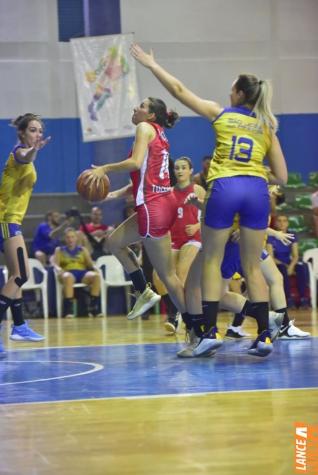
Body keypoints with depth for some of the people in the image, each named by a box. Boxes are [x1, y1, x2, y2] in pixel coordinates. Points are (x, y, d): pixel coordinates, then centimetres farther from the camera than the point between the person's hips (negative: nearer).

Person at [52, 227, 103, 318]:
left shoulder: (83, 250, 24)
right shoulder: (59, 250, 19)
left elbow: (90, 263, 12)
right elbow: (55, 264, 4)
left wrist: (94, 268, -12)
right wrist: (59, 270, -20)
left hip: (83, 273, 2)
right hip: (68, 272, -2)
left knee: (96, 275, -32)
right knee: (68, 277, -42)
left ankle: (93, 308, -28)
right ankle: (68, 309, -42)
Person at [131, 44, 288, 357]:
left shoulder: (221, 114, 8)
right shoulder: (267, 128, 14)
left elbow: (179, 90, 14)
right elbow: (281, 177, 11)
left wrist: (150, 64, 24)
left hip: (225, 188, -2)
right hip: (256, 190, 2)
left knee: (211, 261, 8)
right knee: (252, 266, 8)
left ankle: (210, 331, 0)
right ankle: (264, 336, 3)